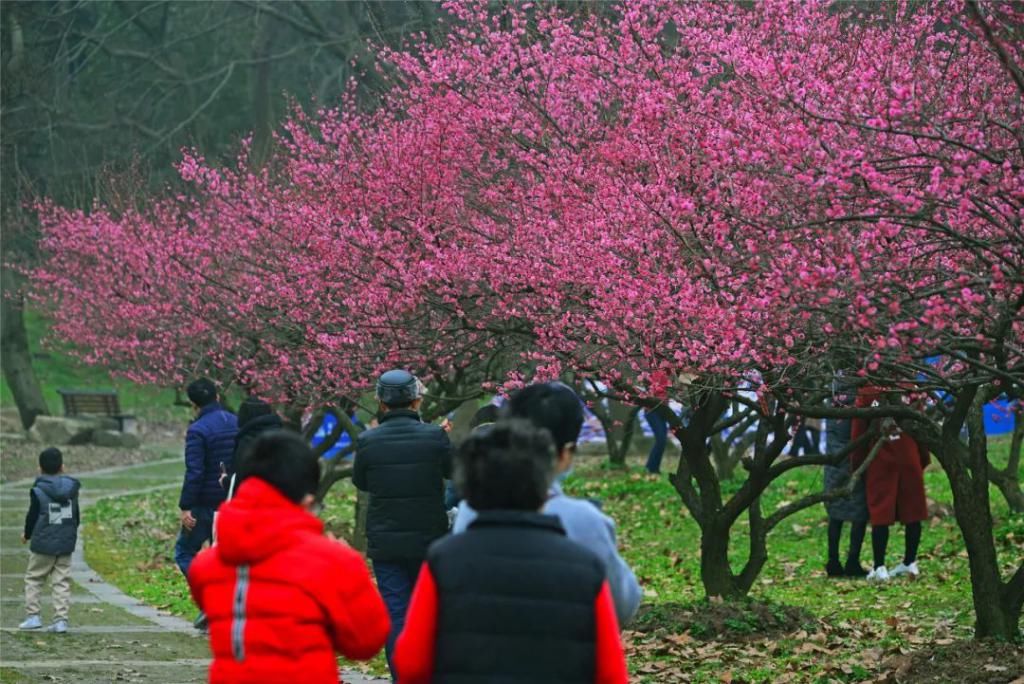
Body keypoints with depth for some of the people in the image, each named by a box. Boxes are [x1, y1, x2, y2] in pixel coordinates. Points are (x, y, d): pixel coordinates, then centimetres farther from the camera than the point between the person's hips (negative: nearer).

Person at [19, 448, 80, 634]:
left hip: (43, 543, -4)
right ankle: (61, 619, -1)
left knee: (33, 578, 10)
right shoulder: (71, 488, 2)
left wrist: (27, 535, 16)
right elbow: (76, 516, 11)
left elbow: (32, 516, -4)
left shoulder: (38, 491, -11)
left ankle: (33, 615, 5)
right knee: (62, 582, 5)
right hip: (66, 544, 4)